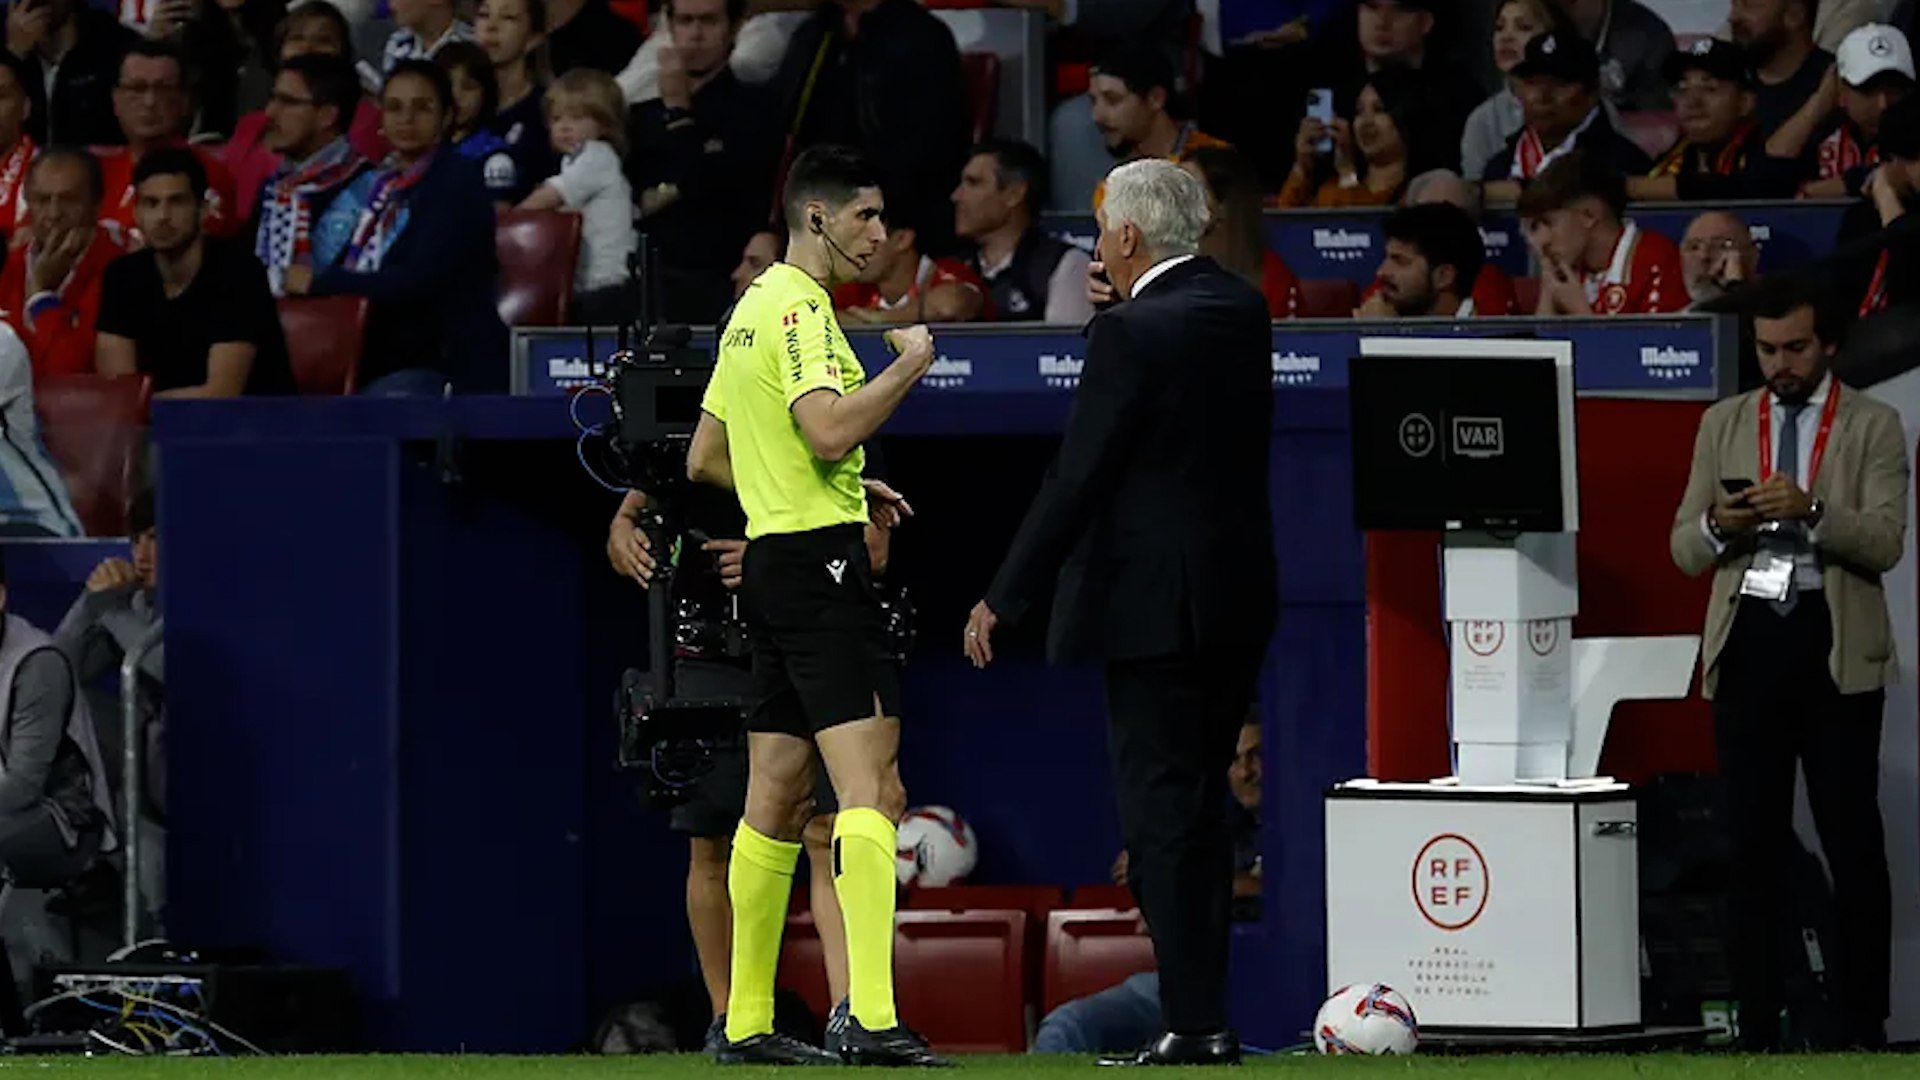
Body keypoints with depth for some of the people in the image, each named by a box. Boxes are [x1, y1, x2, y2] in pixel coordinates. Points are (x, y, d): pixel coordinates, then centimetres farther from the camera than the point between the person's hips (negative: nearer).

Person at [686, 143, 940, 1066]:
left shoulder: (753, 310, 18)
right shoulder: (799, 308, -12)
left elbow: (705, 459, 25)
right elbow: (829, 430, -25)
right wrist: (909, 366, -12)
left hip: (770, 562, 10)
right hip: (819, 562, -10)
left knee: (776, 804, 13)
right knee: (873, 789, -16)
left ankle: (747, 1024, 16)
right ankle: (871, 1019, -25)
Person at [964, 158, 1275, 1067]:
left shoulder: (1131, 334, -15)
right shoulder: (1243, 311, 7)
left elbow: (1077, 478, -15)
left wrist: (1004, 599, -8)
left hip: (1156, 605, -8)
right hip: (1240, 593, 8)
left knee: (1162, 818, -5)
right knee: (1200, 813, 14)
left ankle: (1193, 1024, -7)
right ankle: (1204, 1017, 15)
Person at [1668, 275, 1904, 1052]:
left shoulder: (1873, 427, 4)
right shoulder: (1724, 425, 14)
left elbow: (1885, 542, -8)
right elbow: (1684, 549, 12)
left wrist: (1812, 510, -24)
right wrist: (1718, 527, -10)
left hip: (1834, 644, -3)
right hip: (1749, 638, 3)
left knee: (1851, 839, -4)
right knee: (1752, 841, 4)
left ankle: (1861, 1024, -1)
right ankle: (1757, 1026, 8)